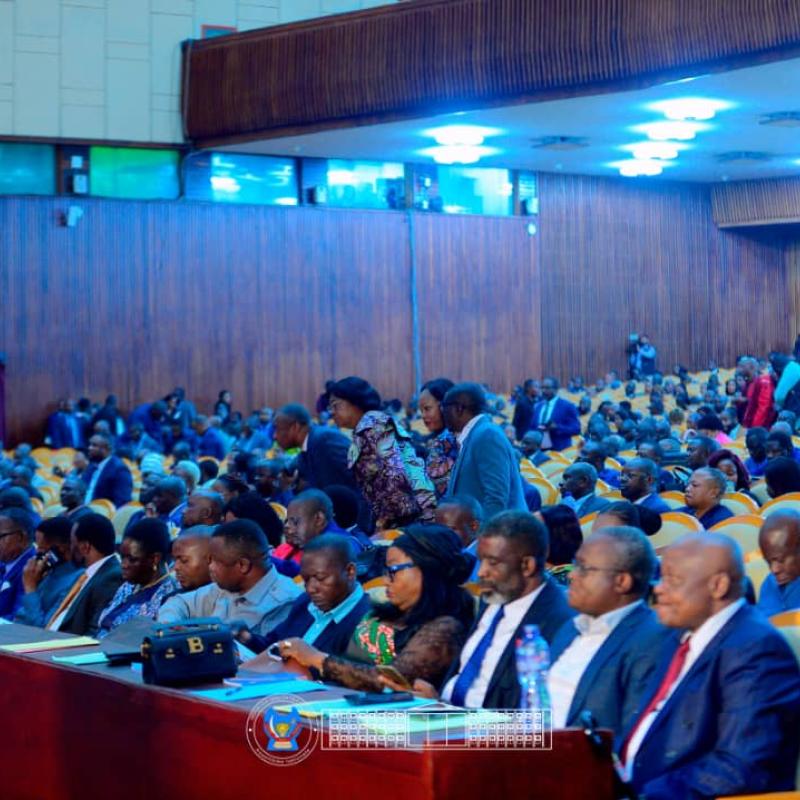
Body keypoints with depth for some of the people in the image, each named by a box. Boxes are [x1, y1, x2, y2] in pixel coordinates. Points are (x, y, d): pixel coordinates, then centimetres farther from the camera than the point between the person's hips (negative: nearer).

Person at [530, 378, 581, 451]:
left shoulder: (567, 406, -4)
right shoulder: (537, 406, 14)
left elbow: (576, 429, -7)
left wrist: (557, 427, -19)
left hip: (559, 450, -5)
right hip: (538, 450, 5)